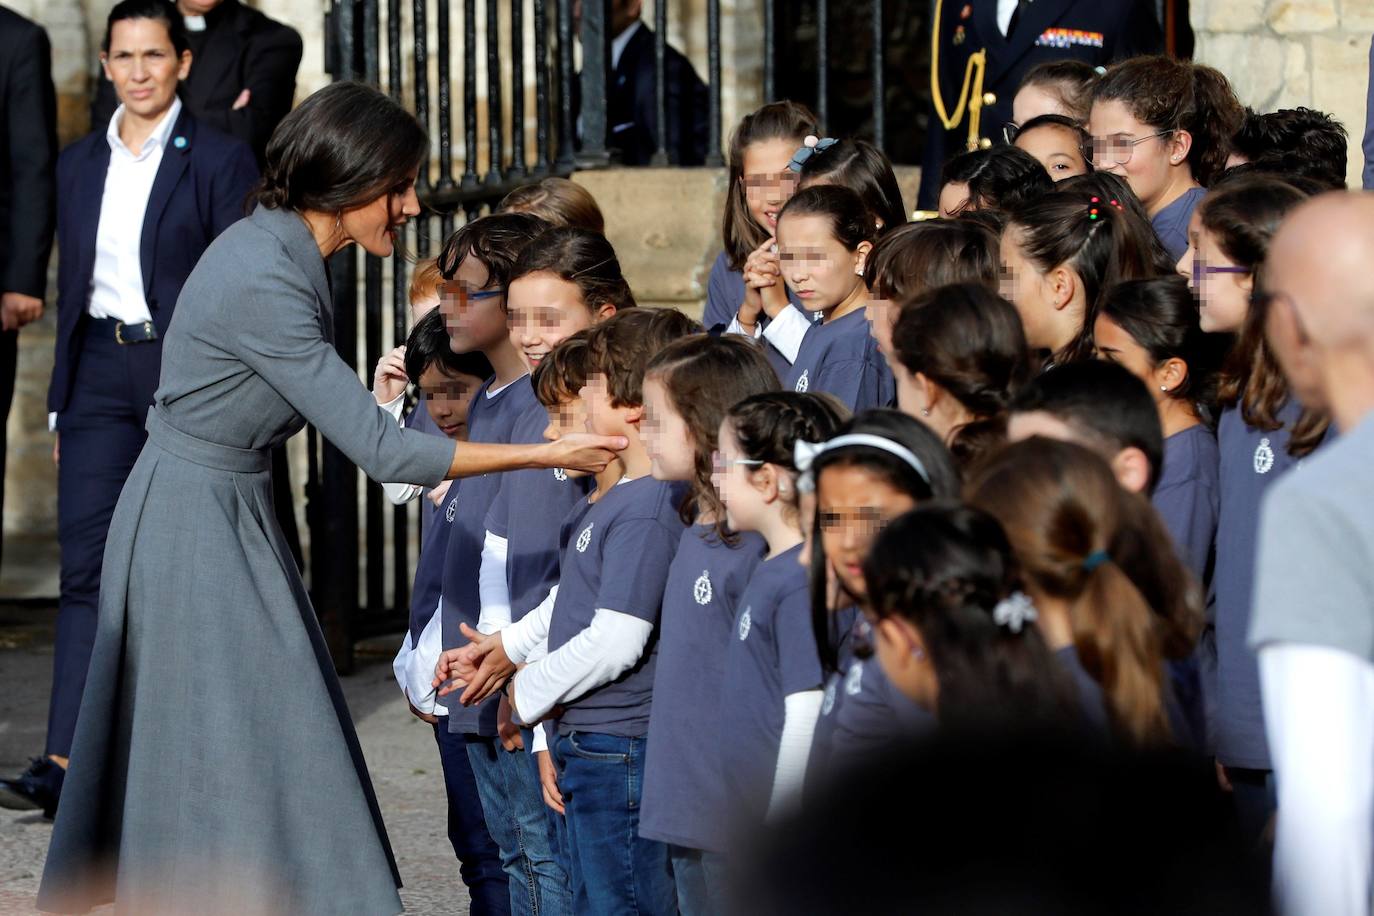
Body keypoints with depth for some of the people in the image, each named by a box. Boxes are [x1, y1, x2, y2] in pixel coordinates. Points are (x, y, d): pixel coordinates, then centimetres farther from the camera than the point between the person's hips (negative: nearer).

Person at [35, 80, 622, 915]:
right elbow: (379, 450, -27)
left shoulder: (283, 254, 3)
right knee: (239, 761, -5)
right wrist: (547, 454, -25)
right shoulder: (261, 283, -26)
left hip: (232, 512, 9)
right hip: (197, 525, -9)